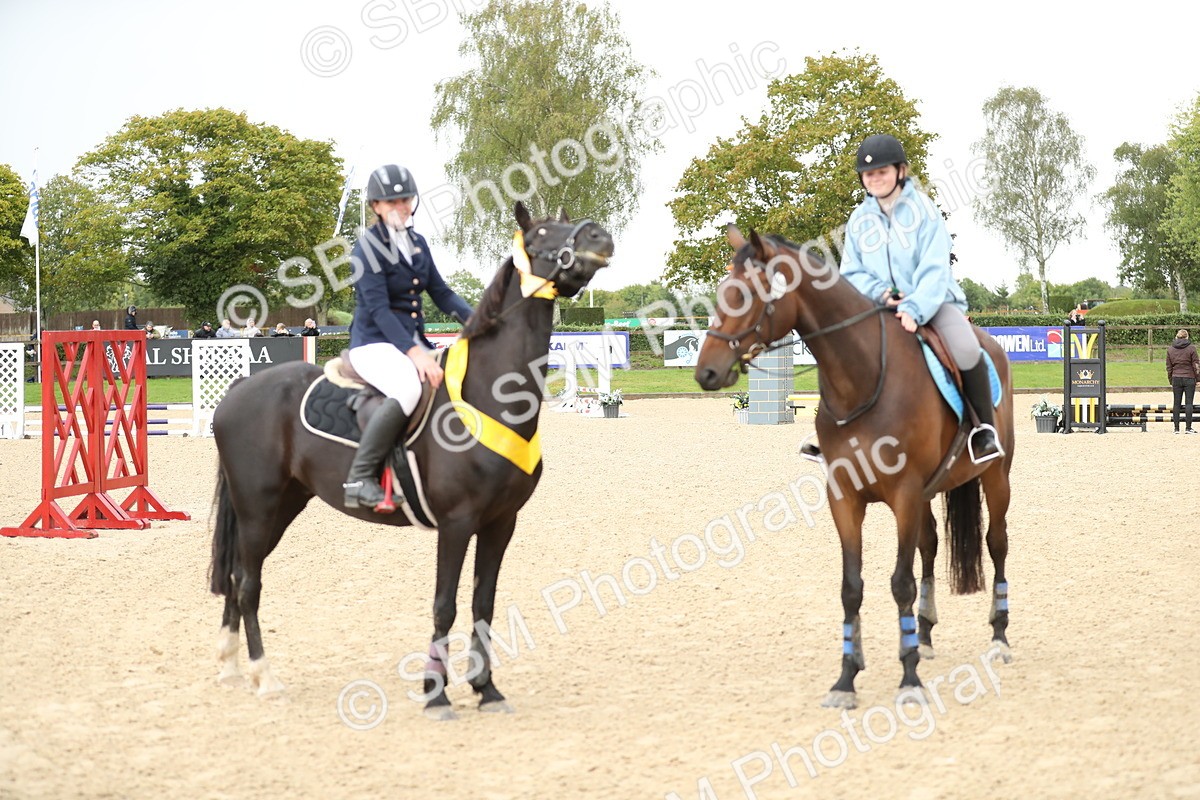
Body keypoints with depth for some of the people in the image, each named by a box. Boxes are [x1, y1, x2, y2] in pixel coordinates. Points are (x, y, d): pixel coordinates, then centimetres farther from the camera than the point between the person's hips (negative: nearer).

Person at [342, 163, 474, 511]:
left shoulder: (418, 243, 12)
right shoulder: (368, 247, -10)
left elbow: (441, 292, 13)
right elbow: (378, 309, -19)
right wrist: (414, 352, -30)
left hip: (413, 342, 8)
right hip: (375, 342, -8)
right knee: (409, 387, -36)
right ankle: (360, 478, -34)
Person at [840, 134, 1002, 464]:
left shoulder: (923, 209, -6)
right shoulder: (859, 220, 6)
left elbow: (934, 269, -15)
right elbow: (851, 273, 7)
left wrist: (915, 309, -31)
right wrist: (879, 291, -14)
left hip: (932, 301, -4)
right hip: (881, 307, 4)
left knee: (966, 351, -32)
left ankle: (985, 427, -13)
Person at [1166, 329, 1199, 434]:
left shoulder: (1170, 349, 3)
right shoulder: (1191, 348, -6)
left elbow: (1169, 368, 7)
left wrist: (1171, 381, 15)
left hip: (1176, 379, 3)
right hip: (1189, 378, -3)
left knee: (1177, 404, 7)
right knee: (1188, 403, 0)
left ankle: (1176, 428, 6)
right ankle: (1188, 428, -3)